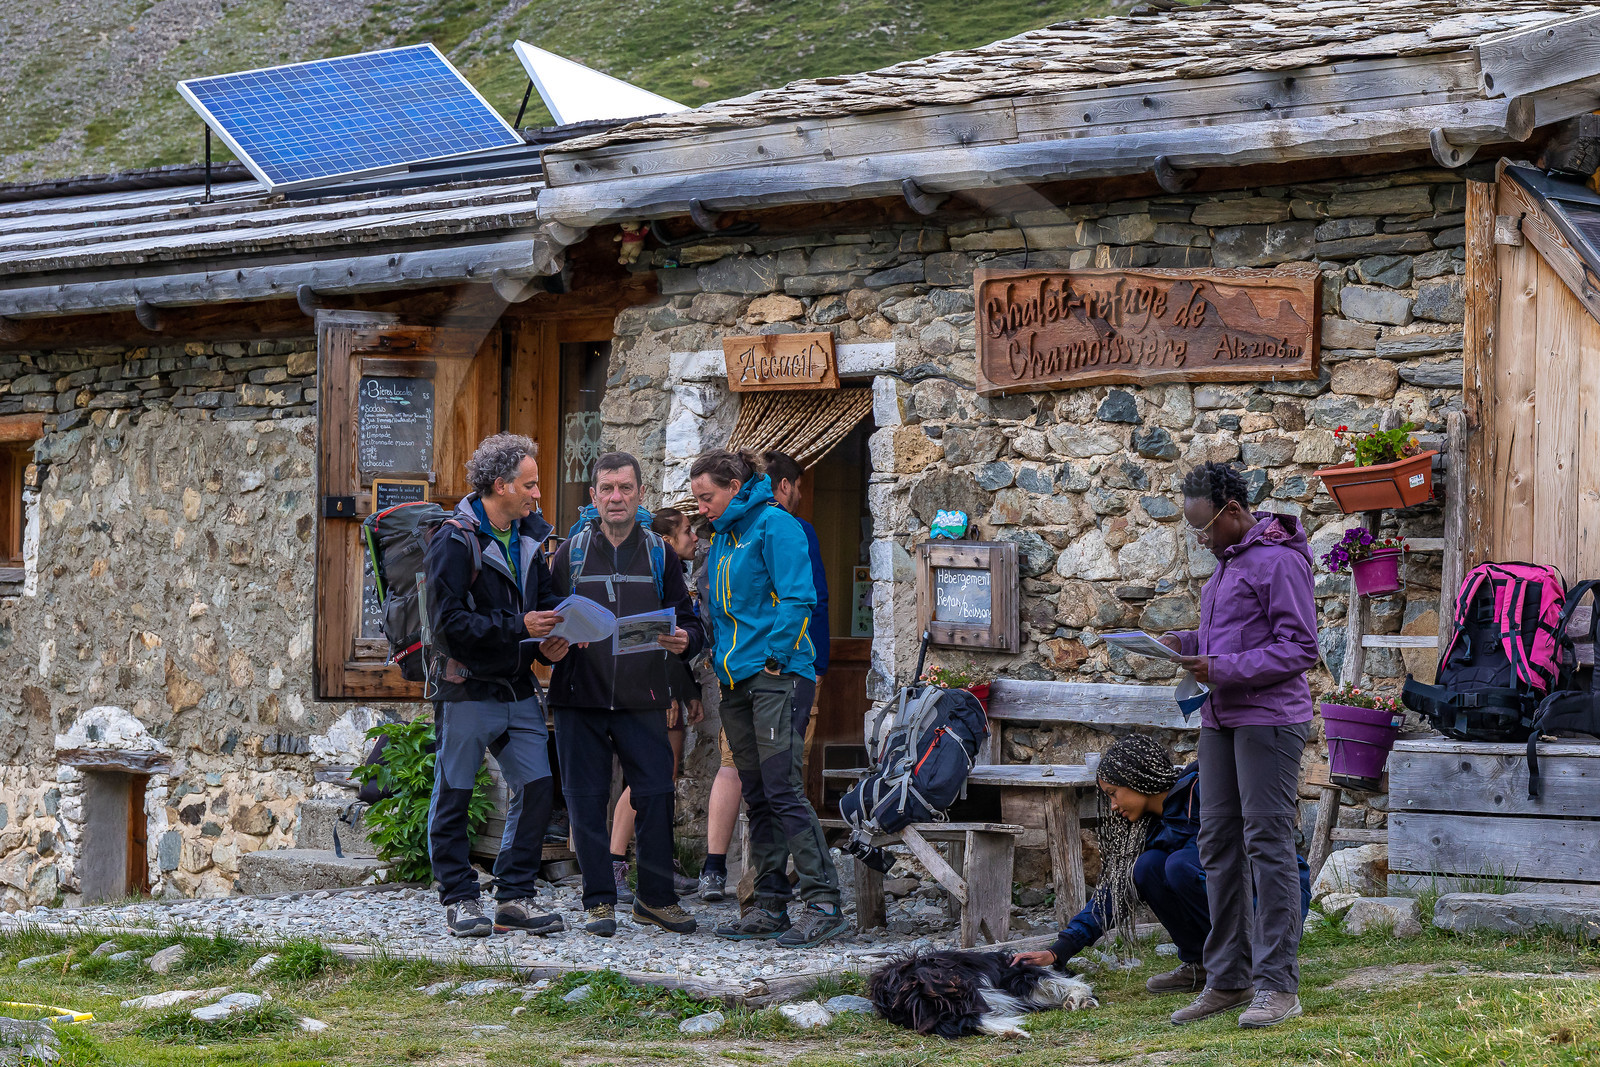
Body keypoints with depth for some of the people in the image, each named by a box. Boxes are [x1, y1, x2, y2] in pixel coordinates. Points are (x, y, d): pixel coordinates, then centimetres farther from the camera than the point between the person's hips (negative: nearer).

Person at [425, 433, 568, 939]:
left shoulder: (527, 536, 11)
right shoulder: (455, 541, -13)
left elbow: (542, 596, 22)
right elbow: (449, 622, -18)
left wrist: (552, 634, 0)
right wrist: (518, 627, -20)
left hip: (518, 688, 7)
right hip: (467, 689, -7)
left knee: (536, 787, 2)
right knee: (454, 796, 2)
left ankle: (515, 896, 12)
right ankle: (459, 899, 12)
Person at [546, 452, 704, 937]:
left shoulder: (660, 555, 10)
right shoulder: (569, 554, 9)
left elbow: (689, 622, 11)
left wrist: (683, 639, -12)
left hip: (642, 699, 0)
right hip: (579, 697, 0)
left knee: (655, 795, -3)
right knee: (587, 798, 1)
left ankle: (656, 897, 9)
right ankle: (599, 900, 10)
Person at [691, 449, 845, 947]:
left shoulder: (774, 525, -7)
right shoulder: (722, 538, 19)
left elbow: (798, 598, -14)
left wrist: (774, 658, -15)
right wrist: (719, 660, 14)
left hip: (777, 677, -9)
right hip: (737, 682, 9)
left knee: (782, 789, -14)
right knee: (757, 795, 8)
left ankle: (824, 903, -14)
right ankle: (771, 905, 13)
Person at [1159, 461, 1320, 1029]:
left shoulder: (1279, 559, -12)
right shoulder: (1228, 561, 18)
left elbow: (1299, 648, -16)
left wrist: (1224, 670, -21)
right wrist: (1187, 643, 10)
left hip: (1269, 720, -9)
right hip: (1221, 721, 9)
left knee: (1267, 846, -9)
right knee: (1218, 847, 9)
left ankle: (1278, 985, -6)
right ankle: (1228, 980, 15)